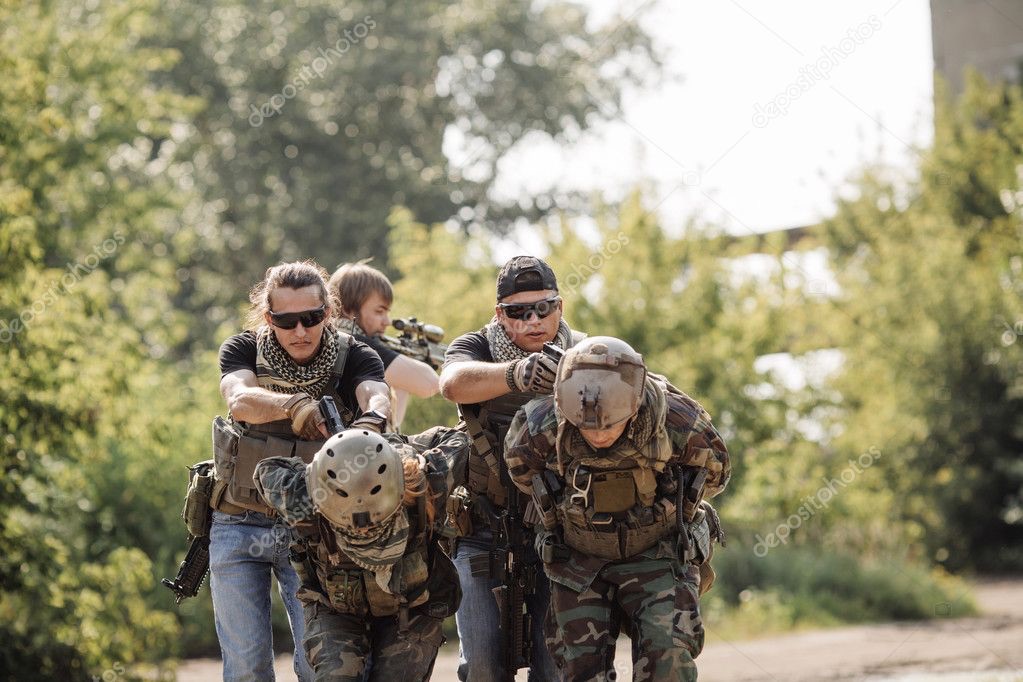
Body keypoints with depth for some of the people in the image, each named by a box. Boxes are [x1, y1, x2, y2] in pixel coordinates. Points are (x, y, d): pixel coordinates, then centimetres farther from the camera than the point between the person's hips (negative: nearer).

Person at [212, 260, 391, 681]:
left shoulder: (353, 358, -3)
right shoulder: (243, 351, -3)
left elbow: (378, 397, -25)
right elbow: (240, 400, -25)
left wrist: (371, 419, -51)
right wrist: (293, 405, -47)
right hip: (240, 526, 1)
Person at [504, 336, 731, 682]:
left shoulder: (677, 420, -25)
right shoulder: (541, 426, -22)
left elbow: (714, 471, 0)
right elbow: (520, 462, 5)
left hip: (658, 558, -2)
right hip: (579, 560, 2)